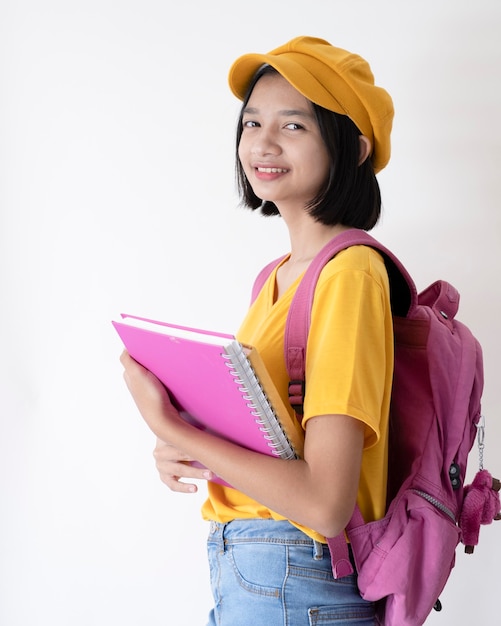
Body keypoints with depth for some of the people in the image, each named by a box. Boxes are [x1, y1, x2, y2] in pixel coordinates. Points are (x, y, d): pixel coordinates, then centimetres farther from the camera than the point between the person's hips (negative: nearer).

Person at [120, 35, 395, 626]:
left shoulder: (350, 273, -17)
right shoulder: (278, 275, 8)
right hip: (237, 574, 7)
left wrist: (168, 428, -17)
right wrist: (182, 454, -6)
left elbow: (325, 502, -24)